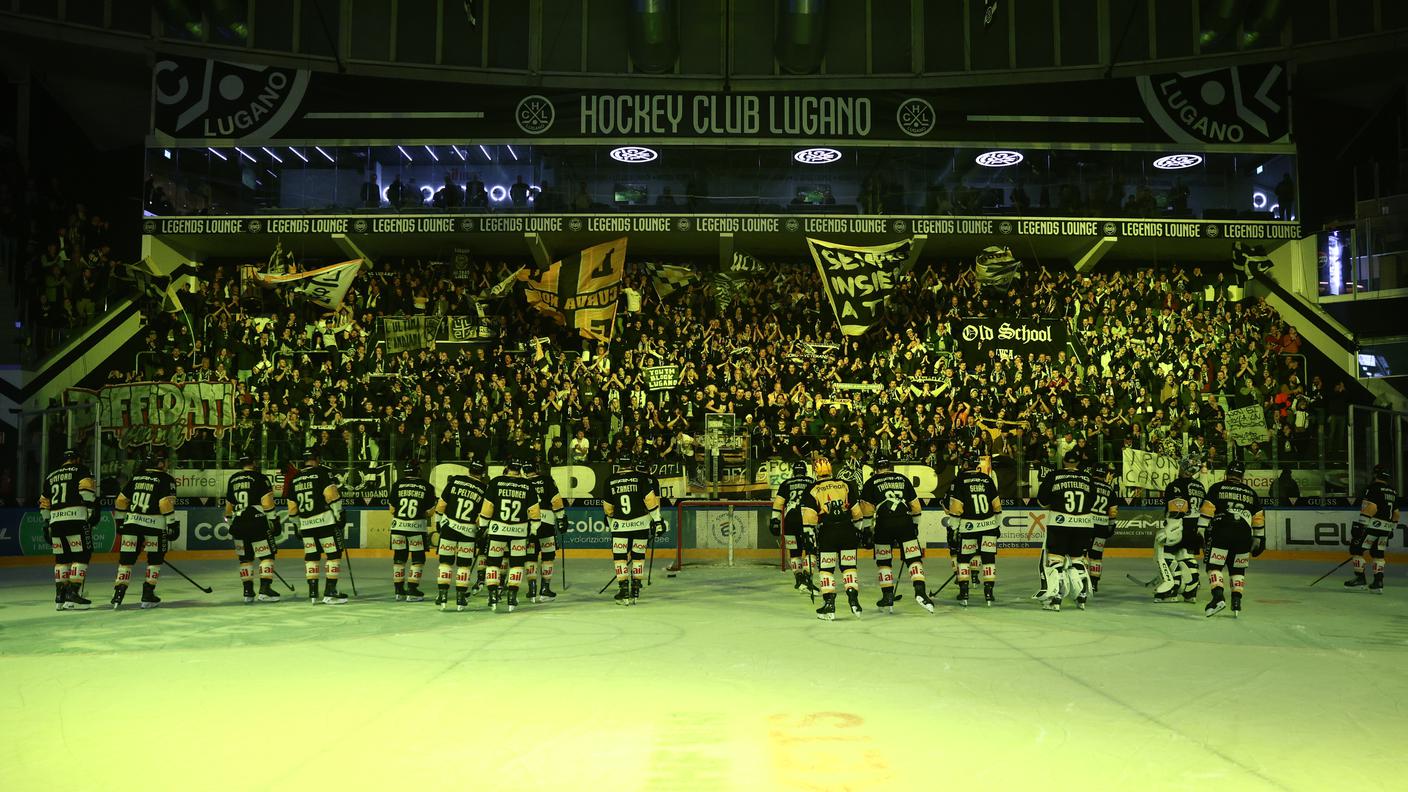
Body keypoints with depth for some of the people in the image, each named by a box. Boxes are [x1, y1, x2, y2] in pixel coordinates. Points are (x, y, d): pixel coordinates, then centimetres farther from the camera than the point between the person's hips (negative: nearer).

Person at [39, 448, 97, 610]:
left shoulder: (51, 476, 24)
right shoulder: (81, 470, 6)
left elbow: (44, 503, 26)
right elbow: (86, 489, -12)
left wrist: (46, 524, 33)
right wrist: (93, 510, -11)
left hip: (56, 521, 6)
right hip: (76, 518, -6)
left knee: (62, 558, 12)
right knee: (81, 555, -4)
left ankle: (60, 596, 11)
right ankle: (73, 594, -12)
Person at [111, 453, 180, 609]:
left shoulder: (136, 478, 16)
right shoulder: (166, 479, -1)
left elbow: (121, 500, 17)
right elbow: (166, 503, -12)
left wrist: (120, 520, 27)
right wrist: (172, 524, -7)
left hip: (132, 522, 4)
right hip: (154, 524, -4)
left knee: (127, 558, 8)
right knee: (155, 559, 10)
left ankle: (118, 592, 1)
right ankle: (148, 596, 7)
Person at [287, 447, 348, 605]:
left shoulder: (295, 479, 13)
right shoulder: (323, 472, -4)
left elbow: (292, 508, 15)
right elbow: (331, 495, -16)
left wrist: (297, 525, 26)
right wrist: (339, 515, -9)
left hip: (306, 524, 6)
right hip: (325, 521, -6)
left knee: (311, 557, 12)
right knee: (334, 555, 0)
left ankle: (312, 593, 10)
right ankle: (330, 593, -4)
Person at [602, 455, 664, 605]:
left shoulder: (610, 480, 3)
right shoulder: (641, 477, -2)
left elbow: (608, 507, 10)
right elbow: (650, 498, -9)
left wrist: (610, 520, 27)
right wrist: (657, 519, -5)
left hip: (620, 524, 0)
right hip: (640, 523, 1)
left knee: (619, 556, 6)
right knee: (638, 556, 11)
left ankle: (624, 591, 0)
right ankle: (635, 591, 12)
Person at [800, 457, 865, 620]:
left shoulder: (812, 490, 2)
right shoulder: (845, 485, 11)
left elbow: (809, 517, -6)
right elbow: (856, 511, 12)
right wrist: (860, 530, 21)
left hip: (827, 532, -3)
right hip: (848, 530, 3)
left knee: (826, 569, 7)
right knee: (849, 567, 13)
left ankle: (829, 606, 3)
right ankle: (854, 601, 3)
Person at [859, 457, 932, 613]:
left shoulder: (871, 482, 11)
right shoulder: (903, 479, 19)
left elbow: (867, 510, 3)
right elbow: (916, 506, 18)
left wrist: (865, 530, 10)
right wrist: (915, 524, 30)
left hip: (883, 524, -1)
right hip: (904, 523, 1)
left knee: (883, 561, 13)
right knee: (914, 558, 3)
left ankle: (888, 598, 13)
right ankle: (920, 592, -15)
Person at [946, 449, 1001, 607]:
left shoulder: (959, 481, -6)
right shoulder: (987, 479, 7)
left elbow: (955, 508, -10)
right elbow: (997, 504, 11)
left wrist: (953, 527, -2)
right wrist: (998, 524, 21)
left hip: (968, 527, -3)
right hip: (989, 525, 3)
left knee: (963, 558, 11)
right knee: (989, 558, 8)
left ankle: (963, 593, 9)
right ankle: (989, 594, 6)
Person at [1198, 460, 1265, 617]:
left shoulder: (1217, 488, 8)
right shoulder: (1251, 493, 19)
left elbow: (1207, 511, -1)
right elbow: (1259, 519, 20)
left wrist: (1200, 532, 0)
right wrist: (1259, 540, 27)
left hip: (1221, 532, -3)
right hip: (1244, 535, 3)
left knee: (1215, 565, -1)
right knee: (1238, 569, 15)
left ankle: (1218, 597, -19)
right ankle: (1236, 602, 8)